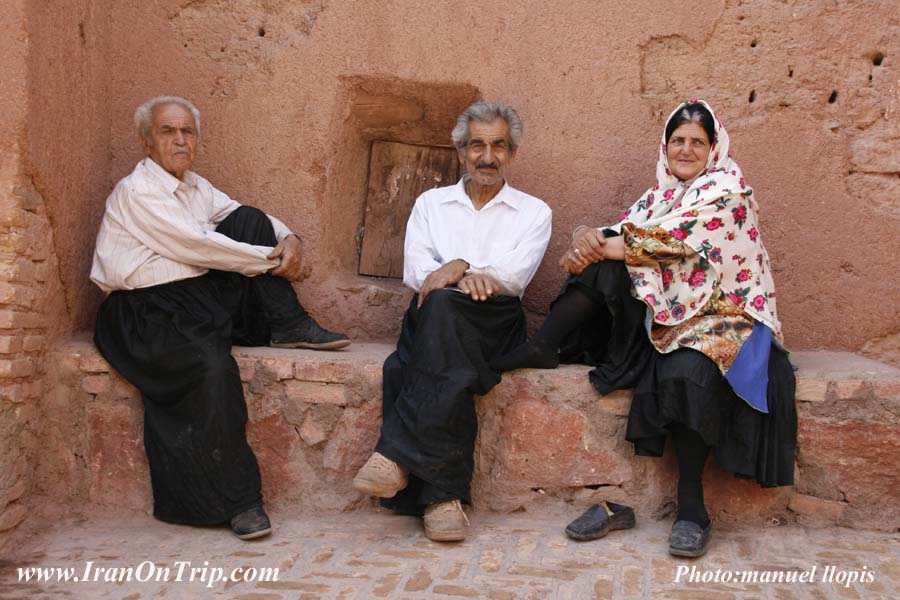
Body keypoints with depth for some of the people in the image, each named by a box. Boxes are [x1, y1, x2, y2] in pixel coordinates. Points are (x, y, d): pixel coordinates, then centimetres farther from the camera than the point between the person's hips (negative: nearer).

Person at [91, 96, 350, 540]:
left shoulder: (196, 187, 17)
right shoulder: (136, 191, -9)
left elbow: (247, 221, 14)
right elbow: (197, 246, -18)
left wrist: (289, 240, -9)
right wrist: (271, 260, -13)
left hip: (202, 295, 8)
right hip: (147, 311, -8)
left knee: (251, 221, -2)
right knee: (211, 365, -35)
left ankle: (288, 325, -5)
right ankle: (239, 501, -24)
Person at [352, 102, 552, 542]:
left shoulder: (533, 212, 17)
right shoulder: (431, 203, 22)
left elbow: (515, 276, -1)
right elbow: (414, 270, 5)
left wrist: (460, 267, -15)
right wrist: (466, 276, -13)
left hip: (495, 324, -1)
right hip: (432, 319, 2)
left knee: (443, 304, -36)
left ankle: (399, 454, -38)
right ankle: (443, 494, -38)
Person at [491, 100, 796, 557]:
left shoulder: (727, 188, -2)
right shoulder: (659, 194, 17)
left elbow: (676, 236, -17)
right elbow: (623, 233, 3)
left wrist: (600, 244, -18)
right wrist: (589, 240, -21)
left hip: (721, 314, -5)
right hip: (668, 310, 6)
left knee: (687, 371, -35)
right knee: (601, 263, -15)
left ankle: (691, 507, -25)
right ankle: (541, 347, -21)